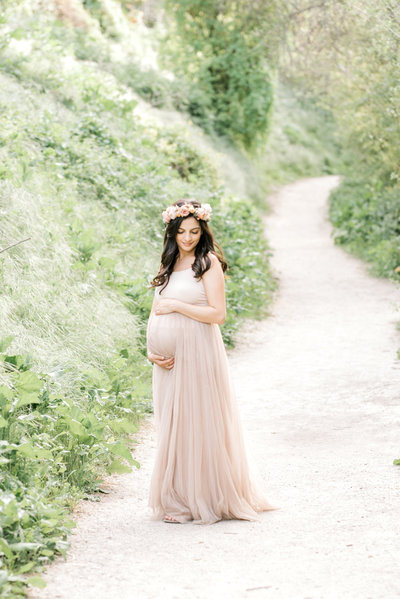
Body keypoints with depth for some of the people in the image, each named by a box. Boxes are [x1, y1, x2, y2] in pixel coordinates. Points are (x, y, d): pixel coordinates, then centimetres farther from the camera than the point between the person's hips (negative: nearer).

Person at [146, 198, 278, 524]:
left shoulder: (208, 262, -4)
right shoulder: (168, 265, 16)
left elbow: (217, 314, -13)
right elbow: (156, 314, 16)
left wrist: (176, 305, -12)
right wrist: (151, 350, 2)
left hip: (198, 355, -6)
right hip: (170, 360, 6)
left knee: (198, 425, -2)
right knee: (172, 428, 8)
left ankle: (206, 500, 8)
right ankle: (179, 500, 17)